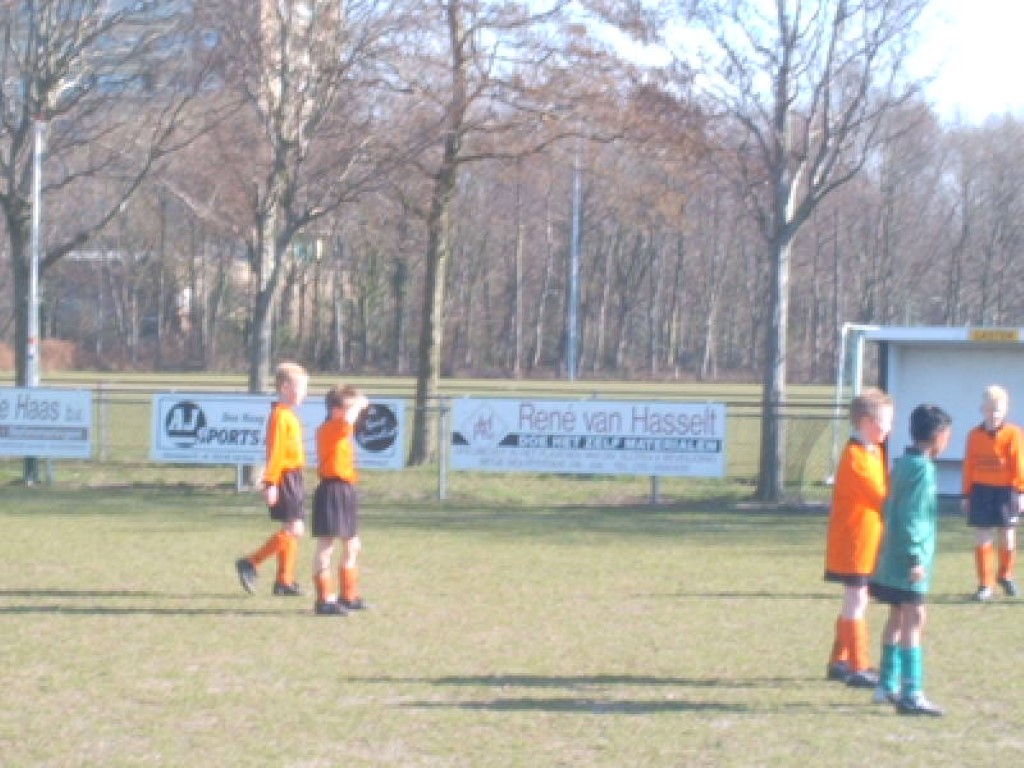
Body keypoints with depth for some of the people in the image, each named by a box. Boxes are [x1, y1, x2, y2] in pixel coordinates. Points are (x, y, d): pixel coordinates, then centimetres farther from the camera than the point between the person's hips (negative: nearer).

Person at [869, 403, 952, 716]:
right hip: (909, 561, -10)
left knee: (898, 616, 17)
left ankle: (888, 685, 26)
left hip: (893, 559, 10)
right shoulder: (922, 468, -16)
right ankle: (911, 694, -14)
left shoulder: (902, 464, 12)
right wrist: (915, 559, -20)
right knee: (914, 618, -10)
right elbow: (910, 517, -21)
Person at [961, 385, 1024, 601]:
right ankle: (985, 583, 9)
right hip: (981, 491, 1)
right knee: (982, 539, 1)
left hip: (1005, 490, -1)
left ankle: (1005, 574, 33)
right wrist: (967, 495, 5)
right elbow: (968, 466, 4)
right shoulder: (975, 435, 1)